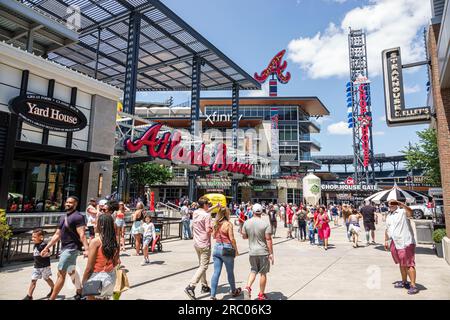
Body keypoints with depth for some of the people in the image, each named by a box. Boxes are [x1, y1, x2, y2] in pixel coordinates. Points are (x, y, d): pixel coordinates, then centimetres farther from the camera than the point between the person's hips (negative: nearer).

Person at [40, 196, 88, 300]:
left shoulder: (78, 216, -15)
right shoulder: (63, 218, 13)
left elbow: (82, 235, -23)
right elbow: (57, 235, 18)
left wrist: (86, 249, -32)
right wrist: (47, 248, 15)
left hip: (72, 248, -10)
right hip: (65, 248, 10)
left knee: (61, 273, -5)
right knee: (71, 271, 19)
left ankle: (52, 298, 4)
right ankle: (79, 293, 33)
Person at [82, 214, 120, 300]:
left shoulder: (95, 242, -16)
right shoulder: (115, 242, -2)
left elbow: (89, 267, -13)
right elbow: (115, 262, 6)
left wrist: (83, 281, -2)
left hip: (97, 277, -5)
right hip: (111, 277, 5)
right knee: (105, 297, 20)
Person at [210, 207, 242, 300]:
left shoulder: (216, 224, 6)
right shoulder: (228, 224, -12)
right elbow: (231, 238, -13)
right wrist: (236, 250, -2)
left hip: (216, 248, 5)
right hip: (226, 249, -5)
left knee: (216, 272, 5)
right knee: (230, 272, 13)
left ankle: (213, 295, 1)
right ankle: (234, 291, 33)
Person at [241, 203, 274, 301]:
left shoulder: (247, 223, -3)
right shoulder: (265, 223, -13)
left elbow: (244, 236, 7)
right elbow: (268, 239, -14)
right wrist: (271, 253, -8)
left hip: (252, 252, 3)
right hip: (263, 252, -3)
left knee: (253, 271, 19)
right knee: (263, 273, 11)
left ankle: (247, 288, -1)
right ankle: (261, 294, 21)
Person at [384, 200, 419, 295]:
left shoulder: (403, 212, -7)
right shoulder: (388, 216, 17)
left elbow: (410, 212, -32)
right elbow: (387, 229, 23)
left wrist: (402, 204, -43)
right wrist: (386, 241, 21)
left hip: (405, 243, -8)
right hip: (394, 244, 8)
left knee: (409, 264, -6)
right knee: (401, 264, 18)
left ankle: (413, 285, -4)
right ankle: (404, 282, 30)